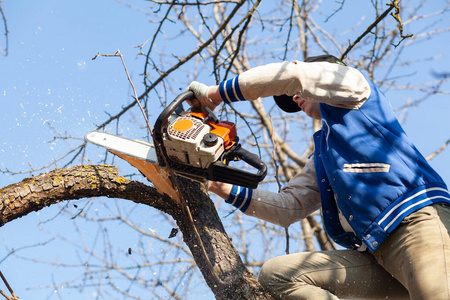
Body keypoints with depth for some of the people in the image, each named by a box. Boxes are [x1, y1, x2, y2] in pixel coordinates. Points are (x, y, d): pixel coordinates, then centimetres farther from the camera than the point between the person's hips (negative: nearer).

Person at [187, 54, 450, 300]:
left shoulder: (352, 83, 12)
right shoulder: (323, 158, 32)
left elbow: (291, 74, -3)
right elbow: (288, 208, 27)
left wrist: (217, 93, 4)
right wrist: (228, 190, 20)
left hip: (418, 222, -9)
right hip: (375, 253, 9)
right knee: (275, 273, -4)